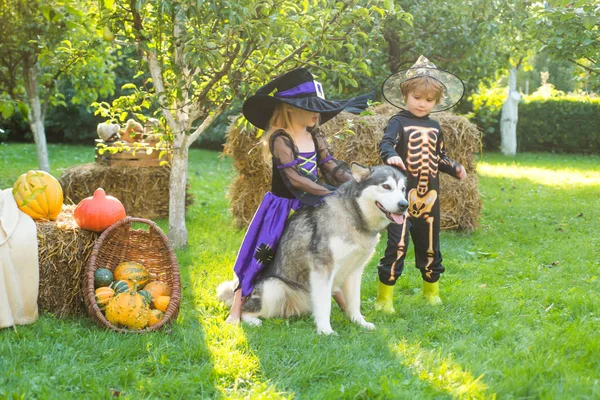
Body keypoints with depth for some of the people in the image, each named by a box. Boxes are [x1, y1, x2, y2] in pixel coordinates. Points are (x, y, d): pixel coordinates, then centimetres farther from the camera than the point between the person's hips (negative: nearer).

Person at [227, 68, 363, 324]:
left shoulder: (314, 137, 3)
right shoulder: (280, 139, -18)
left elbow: (332, 167, -2)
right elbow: (294, 179, -26)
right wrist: (333, 195, -29)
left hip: (311, 208, 6)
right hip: (282, 209, -6)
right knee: (261, 258, -1)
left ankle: (347, 307, 15)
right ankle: (236, 310, 9)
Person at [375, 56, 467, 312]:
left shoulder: (434, 127, 14)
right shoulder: (399, 122, -4)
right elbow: (385, 142, -20)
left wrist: (454, 168, 7)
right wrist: (391, 156, -41)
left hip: (429, 195, 6)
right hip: (404, 194, -6)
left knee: (429, 244, 15)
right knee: (398, 244, -12)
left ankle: (431, 289, 33)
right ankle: (384, 296, -5)